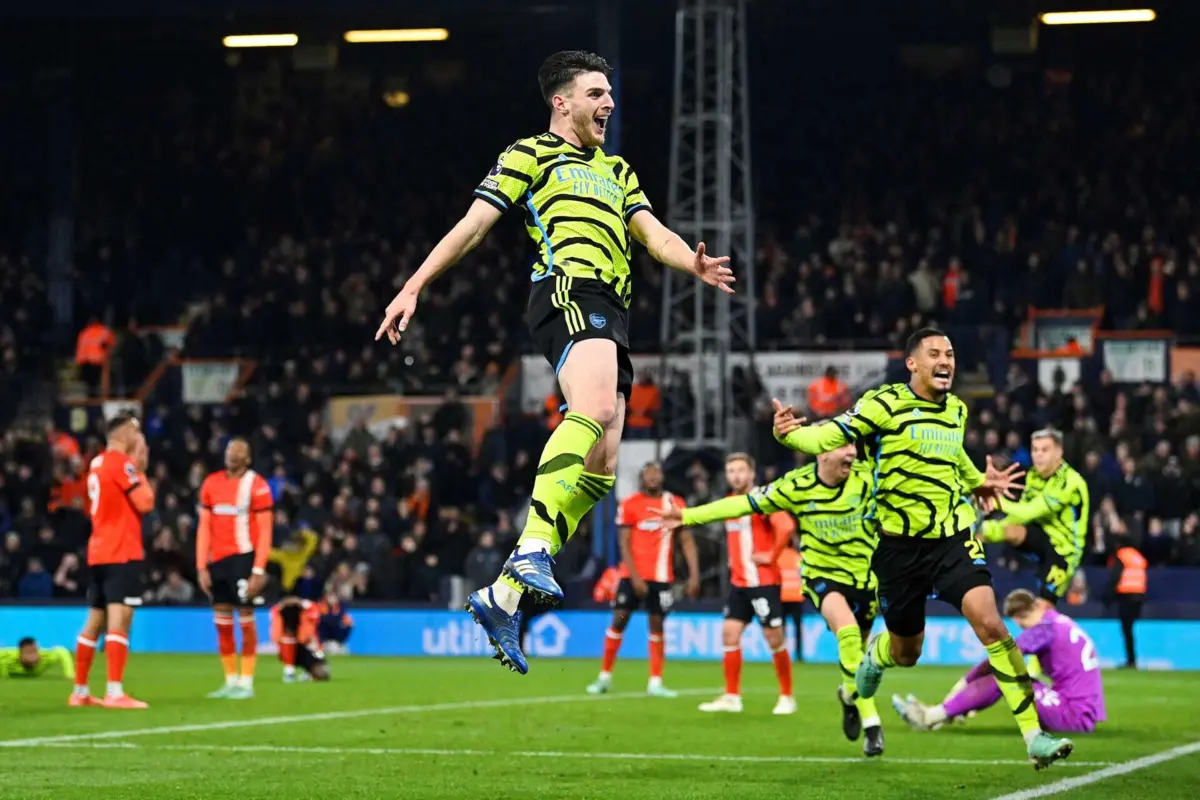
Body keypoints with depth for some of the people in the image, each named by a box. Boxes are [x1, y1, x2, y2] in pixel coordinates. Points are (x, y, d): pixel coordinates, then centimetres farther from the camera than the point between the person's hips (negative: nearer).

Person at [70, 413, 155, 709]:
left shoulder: (97, 463, 17)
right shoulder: (122, 462, -10)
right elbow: (145, 503, -14)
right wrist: (141, 471, 1)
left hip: (99, 553, 9)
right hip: (122, 553, -9)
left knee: (95, 621, 13)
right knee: (119, 619, -14)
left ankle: (80, 692, 17)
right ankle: (115, 693, -22)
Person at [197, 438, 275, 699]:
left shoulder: (256, 485, -6)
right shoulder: (211, 483, 9)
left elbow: (265, 530, -8)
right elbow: (204, 527, 11)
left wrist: (259, 570, -15)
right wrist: (201, 567, 4)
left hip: (243, 558, -5)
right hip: (217, 559, 5)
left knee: (245, 618, -3)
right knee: (222, 622, 6)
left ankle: (246, 683, 3)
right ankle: (231, 682, 13)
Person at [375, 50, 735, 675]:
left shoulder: (617, 171, 31)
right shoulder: (530, 154, 13)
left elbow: (653, 233, 19)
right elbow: (472, 226, 9)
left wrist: (694, 264, -4)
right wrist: (413, 288, 1)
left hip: (611, 315, 7)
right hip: (569, 288, -7)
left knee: (601, 468, -2)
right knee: (596, 408, -34)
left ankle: (503, 597, 0)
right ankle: (532, 550, -42)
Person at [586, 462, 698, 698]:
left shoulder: (675, 504, 4)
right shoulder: (629, 505, -2)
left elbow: (687, 541, 5)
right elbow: (624, 545, -5)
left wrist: (694, 574, -4)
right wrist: (635, 577, -14)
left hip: (661, 577, 1)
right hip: (632, 574, -1)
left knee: (657, 625, 2)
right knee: (619, 621, -2)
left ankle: (655, 683, 4)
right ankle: (605, 677, 9)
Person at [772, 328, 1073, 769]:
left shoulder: (956, 410, 8)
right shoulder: (884, 404, -8)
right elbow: (826, 438, -13)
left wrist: (979, 482, 17)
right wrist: (788, 432, -32)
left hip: (953, 538, 2)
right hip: (900, 545, -2)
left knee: (988, 621, -21)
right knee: (906, 654, 12)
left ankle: (1034, 735, -19)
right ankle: (874, 654, 54)